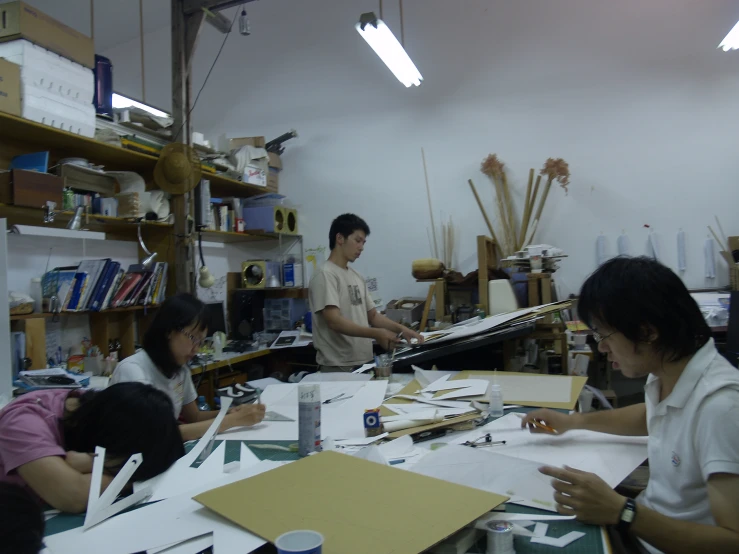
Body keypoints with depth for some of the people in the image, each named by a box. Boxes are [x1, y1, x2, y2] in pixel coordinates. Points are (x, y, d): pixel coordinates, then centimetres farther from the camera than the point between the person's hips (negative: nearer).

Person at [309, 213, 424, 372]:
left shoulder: (357, 277, 13)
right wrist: (376, 334, -31)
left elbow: (373, 316, 16)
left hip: (363, 364, 8)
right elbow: (334, 321, -24)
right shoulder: (326, 275, -13)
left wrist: (401, 329, 1)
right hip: (338, 367, -8)